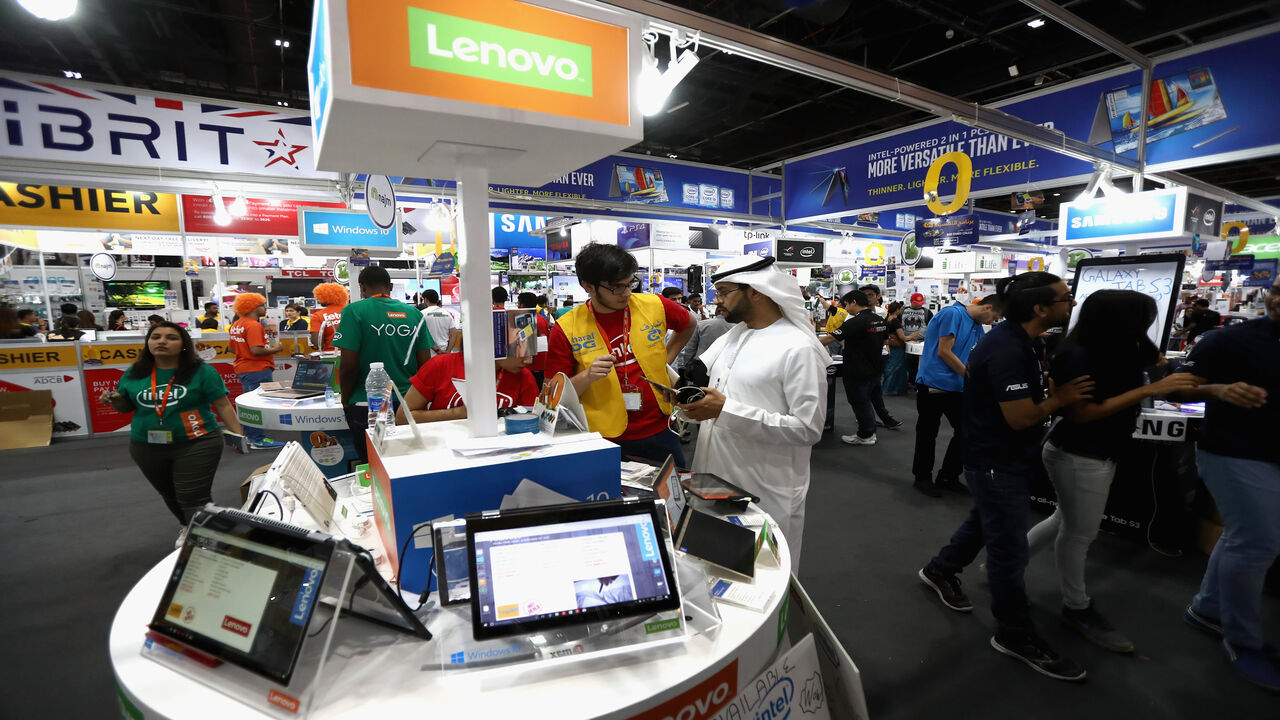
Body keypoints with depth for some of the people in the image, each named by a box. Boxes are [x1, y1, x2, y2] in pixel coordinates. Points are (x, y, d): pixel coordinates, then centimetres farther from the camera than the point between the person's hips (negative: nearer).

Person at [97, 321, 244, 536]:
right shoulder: (135, 373, 4)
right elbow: (126, 406, 16)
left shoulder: (201, 371, -8)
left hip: (196, 445, -5)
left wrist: (239, 435, -16)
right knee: (169, 495, 21)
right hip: (146, 448, 5)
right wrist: (114, 399, -7)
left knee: (194, 499, -7)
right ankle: (188, 528, 44)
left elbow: (222, 405, -8)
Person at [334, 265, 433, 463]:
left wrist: (346, 401, 4)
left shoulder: (354, 311, -8)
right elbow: (425, 363, 3)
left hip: (367, 406, -3)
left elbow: (348, 365, -12)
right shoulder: (414, 314, 2)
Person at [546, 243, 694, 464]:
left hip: (659, 432, 3)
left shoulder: (655, 306, -4)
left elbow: (688, 325, 18)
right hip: (604, 438, -2)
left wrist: (666, 359, 8)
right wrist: (587, 377, -22)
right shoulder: (566, 329, -10)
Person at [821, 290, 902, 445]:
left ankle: (866, 435, 16)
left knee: (860, 402, 5)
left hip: (858, 372, -8)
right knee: (875, 397, 25)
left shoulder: (855, 322, -23)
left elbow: (831, 338, -25)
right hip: (876, 368, 8)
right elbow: (884, 341, 17)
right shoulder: (880, 320, 3)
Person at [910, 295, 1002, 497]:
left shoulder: (978, 327, 15)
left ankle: (948, 477, 23)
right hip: (933, 384, -8)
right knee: (927, 434, 4)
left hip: (956, 387, 8)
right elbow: (944, 352, -17)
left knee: (966, 432, 9)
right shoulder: (953, 313, -12)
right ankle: (922, 478, 19)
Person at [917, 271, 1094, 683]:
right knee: (1010, 550, 3)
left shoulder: (1023, 341, 4)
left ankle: (940, 570, 46)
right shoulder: (1007, 351, -27)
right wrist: (1061, 398, -11)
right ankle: (1016, 636, 20)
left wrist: (1057, 394, -4)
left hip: (1006, 458, 10)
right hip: (997, 463, -10)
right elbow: (1021, 417, -27)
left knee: (984, 523, 26)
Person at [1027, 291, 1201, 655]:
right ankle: (1077, 609, 23)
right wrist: (1150, 389, -26)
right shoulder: (1077, 356, -23)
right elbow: (1083, 413, -25)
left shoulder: (1114, 350, 3)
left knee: (1067, 523, 21)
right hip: (1077, 457, -9)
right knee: (1079, 533, 6)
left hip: (1097, 455, 9)